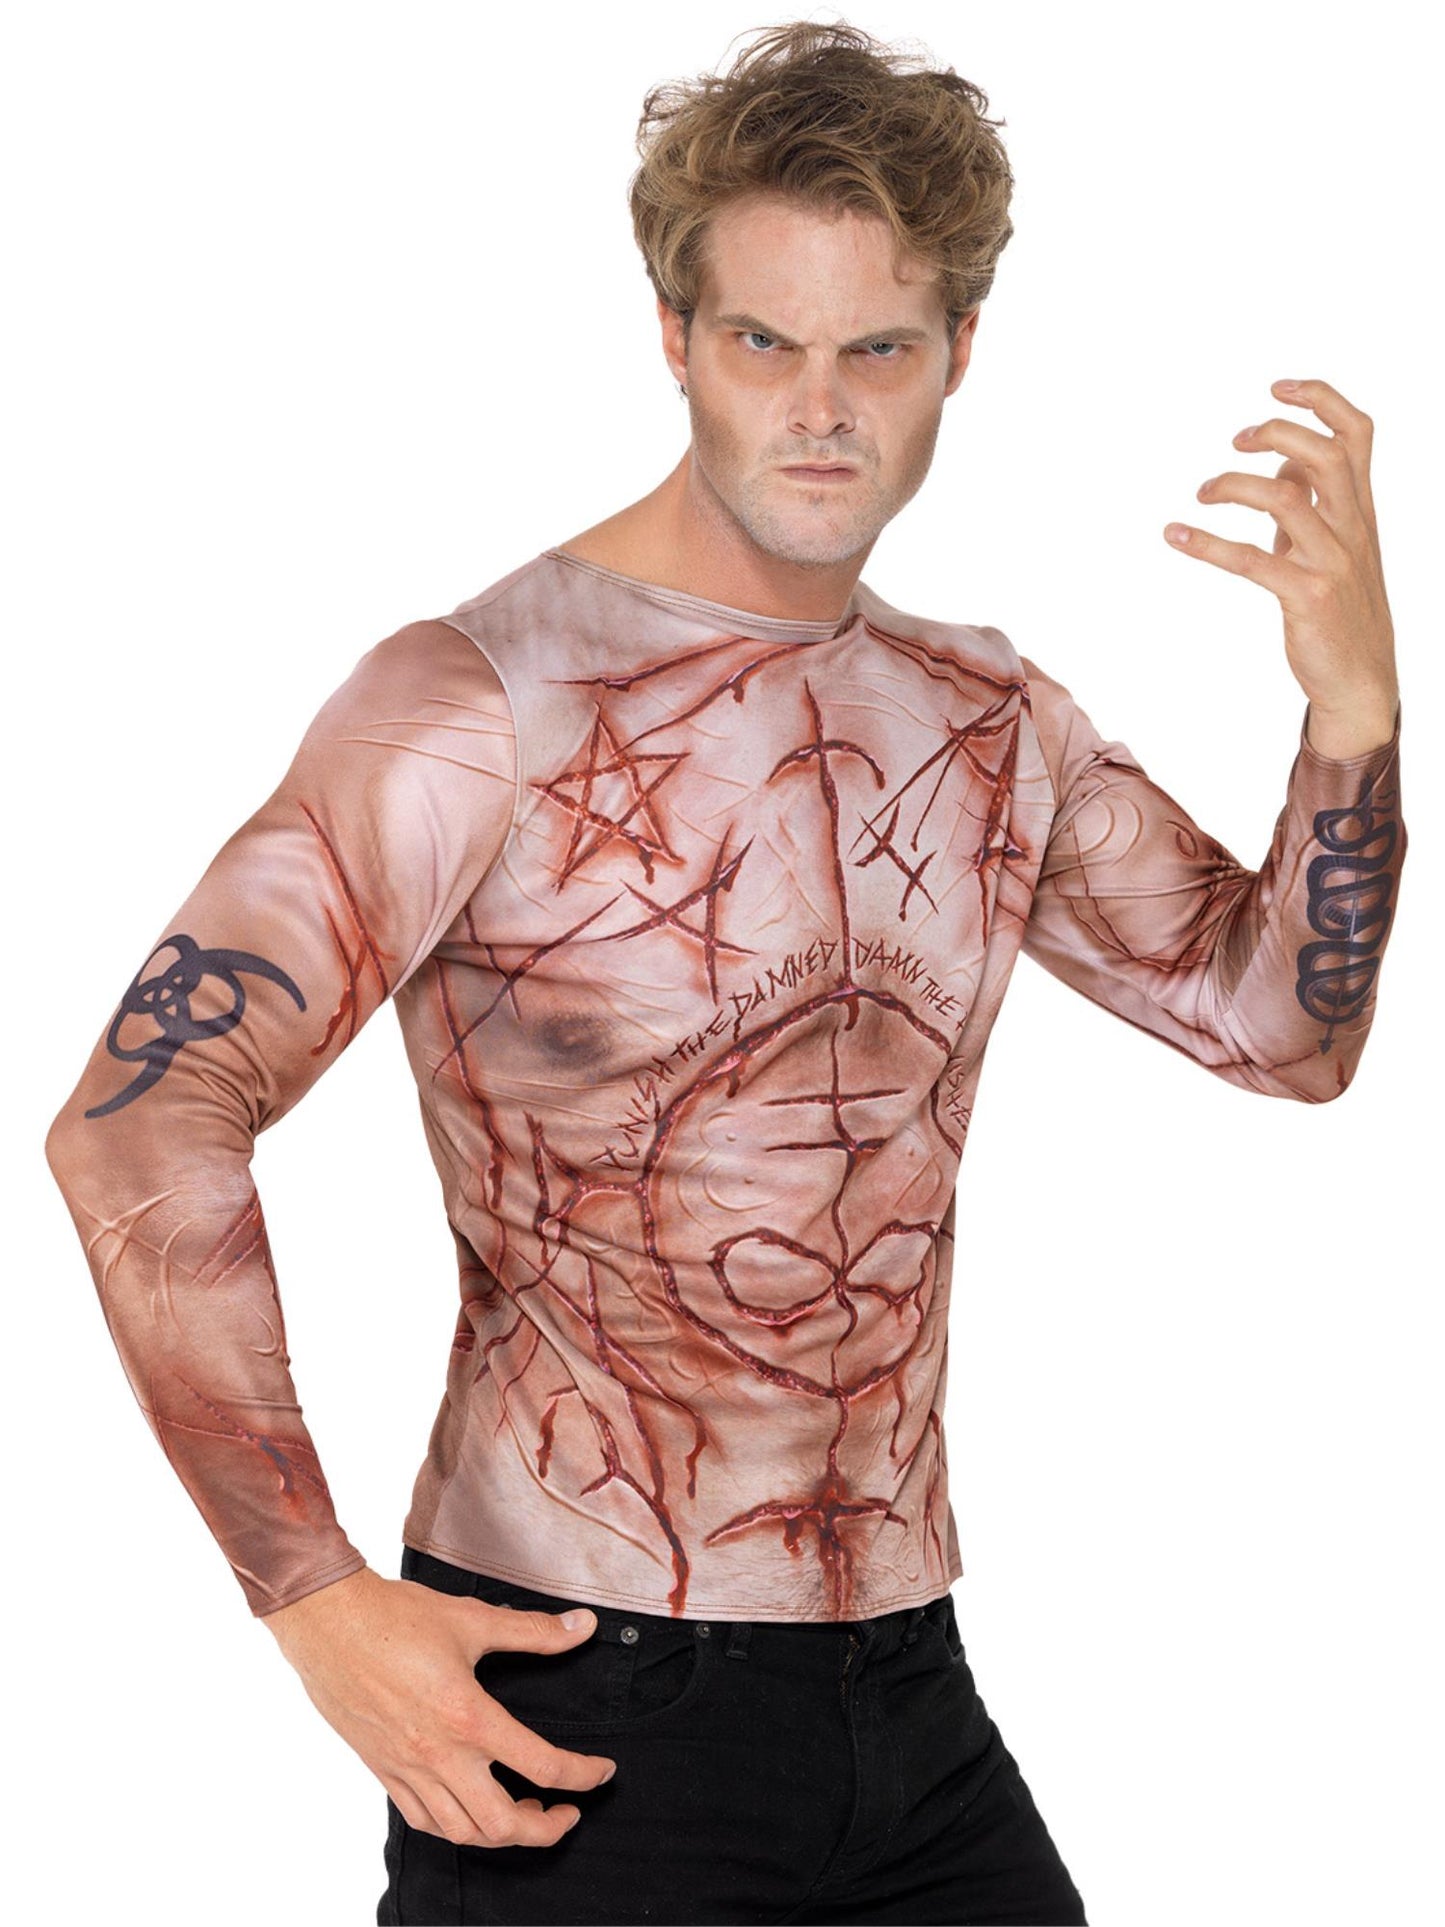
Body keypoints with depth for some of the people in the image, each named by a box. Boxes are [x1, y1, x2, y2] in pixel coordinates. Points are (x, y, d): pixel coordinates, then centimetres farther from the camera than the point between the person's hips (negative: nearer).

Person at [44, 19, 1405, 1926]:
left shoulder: (998, 725, 9)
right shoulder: (485, 700, -12)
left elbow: (1286, 1028, 14)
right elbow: (137, 1124, -18)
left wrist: (1352, 705, -4)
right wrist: (321, 1603, -23)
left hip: (911, 1698, 6)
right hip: (570, 1698, -6)